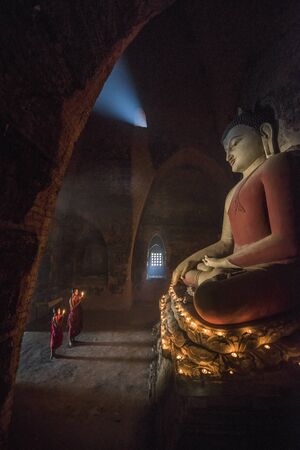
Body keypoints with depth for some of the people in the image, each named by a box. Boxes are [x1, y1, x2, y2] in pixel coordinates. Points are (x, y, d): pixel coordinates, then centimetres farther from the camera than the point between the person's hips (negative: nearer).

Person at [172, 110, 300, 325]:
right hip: (242, 271, 9)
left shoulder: (276, 163, -6)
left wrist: (226, 262, -8)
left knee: (210, 300, -35)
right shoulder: (234, 192, 18)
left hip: (277, 273, -8)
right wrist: (192, 259, 6)